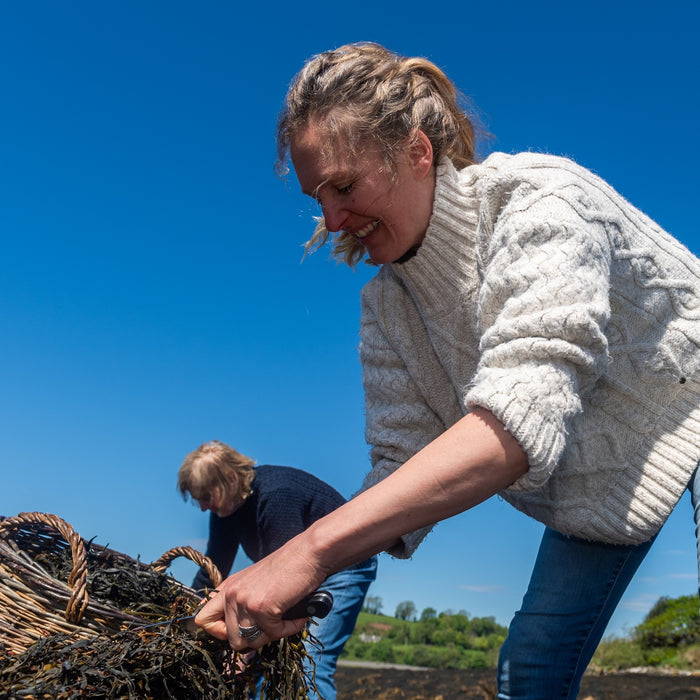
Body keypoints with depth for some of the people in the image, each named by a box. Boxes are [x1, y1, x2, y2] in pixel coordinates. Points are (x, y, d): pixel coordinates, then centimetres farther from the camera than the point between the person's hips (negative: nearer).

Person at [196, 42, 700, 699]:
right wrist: (273, 588, -27)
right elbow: (402, 471, -11)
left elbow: (520, 417, -43)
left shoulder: (540, 200, -30)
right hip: (595, 477, 5)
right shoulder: (386, 307, -9)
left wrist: (314, 548, -47)